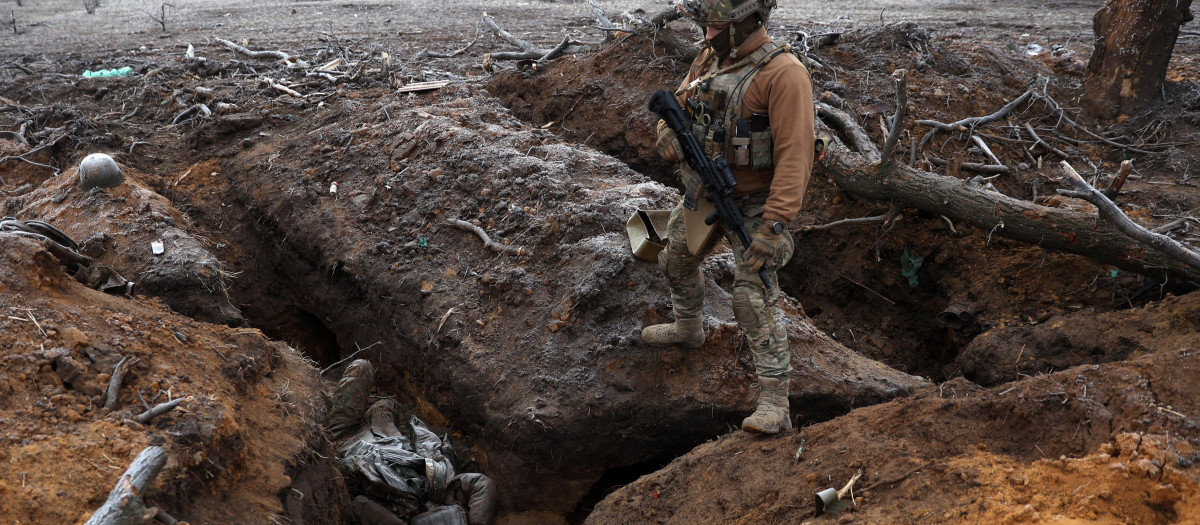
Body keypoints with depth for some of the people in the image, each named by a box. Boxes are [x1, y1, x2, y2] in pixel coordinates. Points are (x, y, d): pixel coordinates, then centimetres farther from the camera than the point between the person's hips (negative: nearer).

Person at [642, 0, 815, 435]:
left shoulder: (783, 74, -26)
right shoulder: (709, 59, 0)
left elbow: (795, 157, -29)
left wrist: (774, 227, -35)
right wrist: (669, 134, -14)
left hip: (751, 204, -8)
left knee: (755, 300, -13)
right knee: (676, 261, 25)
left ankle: (775, 406, -7)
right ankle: (688, 329, 54)